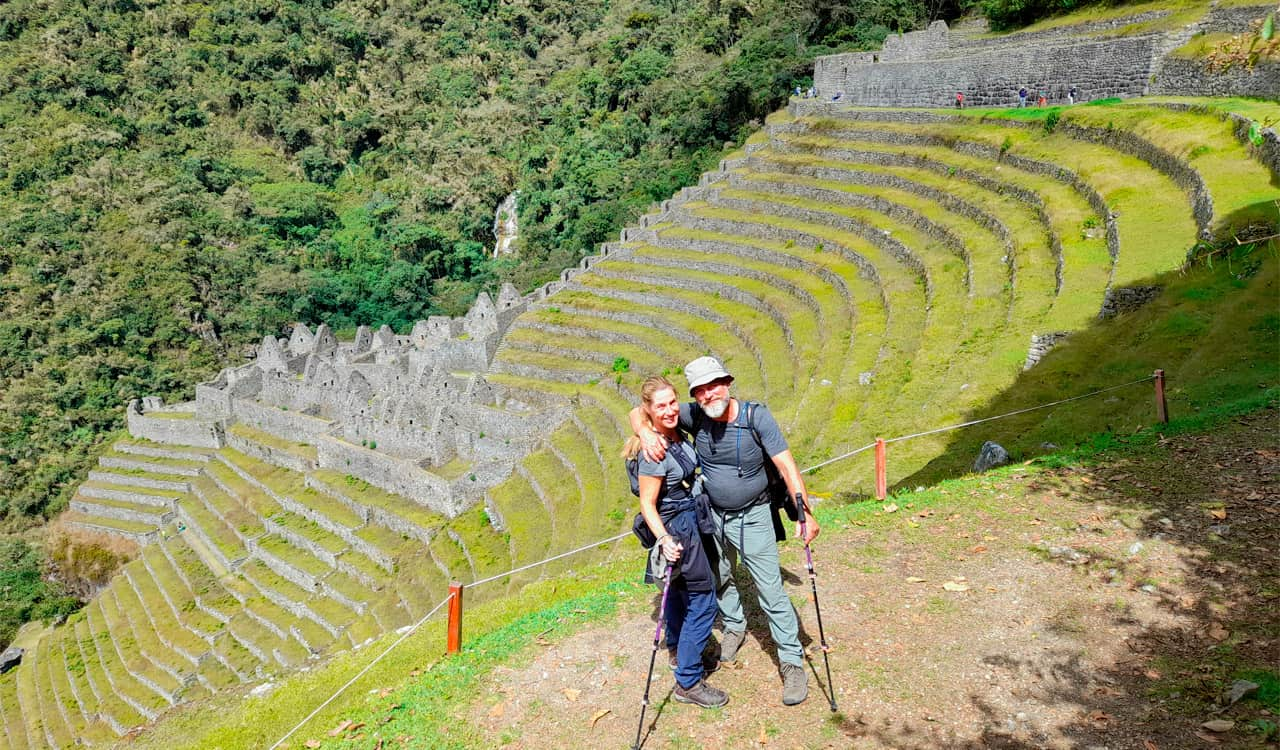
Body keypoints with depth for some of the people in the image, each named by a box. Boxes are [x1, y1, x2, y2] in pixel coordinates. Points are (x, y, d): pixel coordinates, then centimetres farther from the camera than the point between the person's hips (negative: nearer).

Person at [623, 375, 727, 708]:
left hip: (688, 521, 9)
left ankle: (679, 652, 48)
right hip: (676, 527, -9)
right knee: (703, 600, -4)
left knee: (681, 588, 26)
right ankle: (688, 682, 5)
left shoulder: (675, 433, -3)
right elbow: (647, 504, -25)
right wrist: (664, 540, -38)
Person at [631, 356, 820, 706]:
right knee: (720, 578, 23)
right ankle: (734, 626, 50)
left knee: (770, 588, -4)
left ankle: (792, 661, 8)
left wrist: (805, 512, -32)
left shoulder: (755, 416, -23)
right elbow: (640, 412, -10)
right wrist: (645, 432, -34)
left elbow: (786, 465, -24)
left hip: (752, 517, -4)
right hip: (713, 514, 4)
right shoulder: (695, 416, -16)